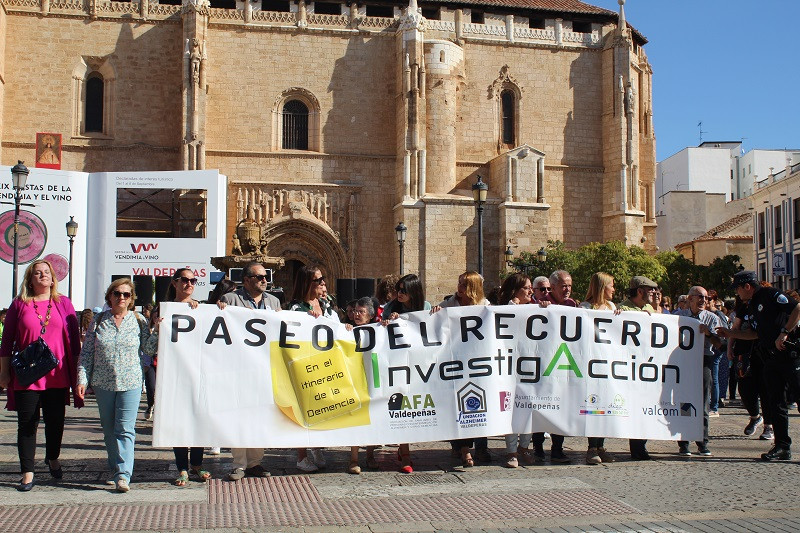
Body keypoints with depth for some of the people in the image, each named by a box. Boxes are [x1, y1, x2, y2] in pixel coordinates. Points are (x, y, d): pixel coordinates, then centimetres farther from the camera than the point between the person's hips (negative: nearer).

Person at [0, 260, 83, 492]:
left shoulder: (63, 303, 6)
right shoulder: (19, 304, 4)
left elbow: (74, 338, 8)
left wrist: (77, 369, 5)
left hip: (57, 375, 1)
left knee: (55, 421, 10)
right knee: (27, 424, 1)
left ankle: (53, 458, 35)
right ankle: (27, 473, 9)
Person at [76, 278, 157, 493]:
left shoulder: (138, 321, 2)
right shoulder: (99, 320, 4)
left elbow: (149, 348, 2)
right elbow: (87, 352, 5)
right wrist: (82, 379, -1)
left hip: (130, 383, -2)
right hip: (103, 383, 2)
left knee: (125, 429, -8)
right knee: (109, 429, 11)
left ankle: (123, 475, -10)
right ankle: (115, 467, 25)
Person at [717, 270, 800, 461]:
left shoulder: (770, 295, -8)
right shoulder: (752, 306, 18)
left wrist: (783, 333, -20)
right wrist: (730, 333, 23)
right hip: (771, 358, 9)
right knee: (776, 402, 7)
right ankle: (782, 447, 10)